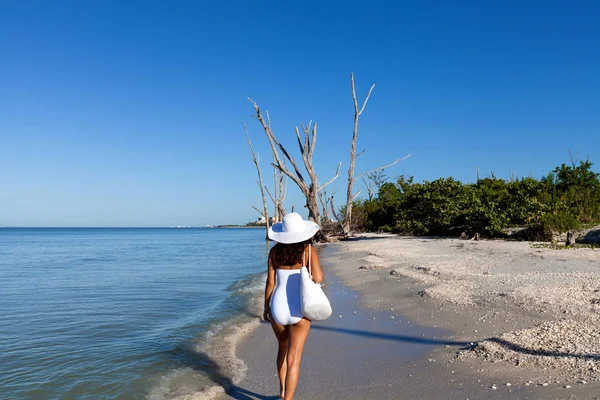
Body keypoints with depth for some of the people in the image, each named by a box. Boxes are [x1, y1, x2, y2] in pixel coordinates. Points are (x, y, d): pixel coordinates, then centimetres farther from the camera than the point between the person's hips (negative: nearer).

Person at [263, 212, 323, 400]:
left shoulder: (275, 251, -1)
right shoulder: (308, 250, -7)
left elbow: (270, 282, 0)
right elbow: (318, 279, -15)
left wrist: (266, 307, 12)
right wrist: (316, 267, 8)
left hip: (278, 308, 3)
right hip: (299, 310, -3)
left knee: (283, 347, 29)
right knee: (293, 360, 4)